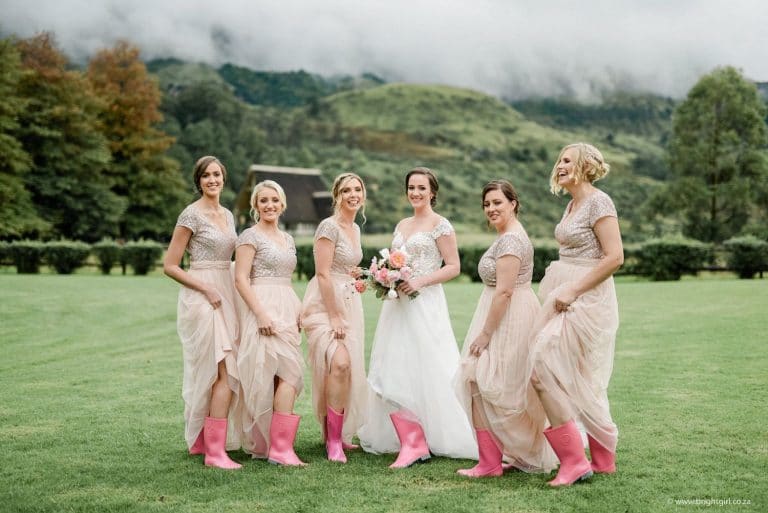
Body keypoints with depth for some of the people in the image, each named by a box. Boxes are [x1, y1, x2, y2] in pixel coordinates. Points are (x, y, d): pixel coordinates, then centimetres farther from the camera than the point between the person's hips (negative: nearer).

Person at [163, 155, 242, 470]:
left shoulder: (227, 215, 15)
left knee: (207, 373, 13)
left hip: (224, 296, 8)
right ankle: (215, 451, -10)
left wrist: (230, 295, 11)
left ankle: (199, 440, 23)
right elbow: (169, 266, -10)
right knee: (226, 372, -13)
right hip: (201, 297, -8)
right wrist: (206, 290, -15)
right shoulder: (192, 214, -8)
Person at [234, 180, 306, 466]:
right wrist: (261, 314, -20)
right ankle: (280, 448, -13)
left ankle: (262, 443, 13)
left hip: (287, 311, 8)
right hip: (264, 310, -8)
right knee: (290, 373, -16)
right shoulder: (251, 236, -4)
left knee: (287, 375, 5)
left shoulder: (287, 239, 19)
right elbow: (241, 280, -11)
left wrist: (298, 310, 13)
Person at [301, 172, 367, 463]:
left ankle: (339, 433, 24)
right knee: (340, 363, -23)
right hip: (325, 304, -8)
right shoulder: (329, 226, -11)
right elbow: (323, 273, -17)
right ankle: (334, 441, -14)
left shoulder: (355, 229, 14)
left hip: (348, 304, 9)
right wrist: (335, 317, -19)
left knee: (350, 370, 8)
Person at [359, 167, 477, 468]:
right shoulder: (401, 226, 17)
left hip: (425, 304, -7)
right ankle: (411, 442, 7)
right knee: (392, 373, 2)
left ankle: (415, 442, 1)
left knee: (424, 372, -7)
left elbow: (453, 267, -7)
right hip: (397, 305, 7)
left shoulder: (440, 225, -3)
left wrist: (419, 282, -18)